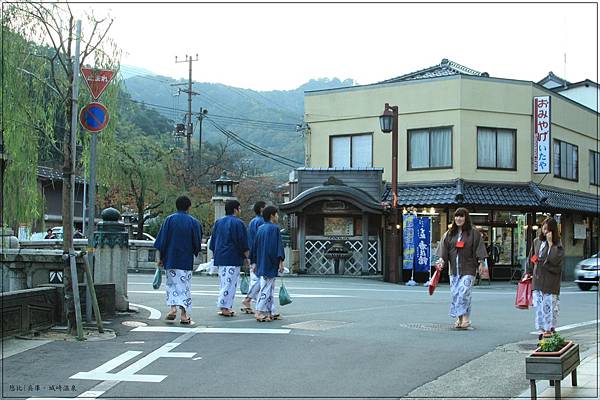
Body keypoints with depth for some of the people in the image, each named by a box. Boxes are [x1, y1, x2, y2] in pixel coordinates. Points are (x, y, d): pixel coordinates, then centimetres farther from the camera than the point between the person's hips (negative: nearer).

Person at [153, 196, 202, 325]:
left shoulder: (169, 220, -2)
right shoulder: (193, 222, -4)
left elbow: (161, 240, -3)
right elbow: (197, 243, -1)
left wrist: (159, 257, 3)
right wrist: (195, 252, 19)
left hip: (170, 259, 1)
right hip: (186, 260, 0)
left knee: (172, 283, 13)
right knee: (184, 285, 6)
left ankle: (173, 308, -5)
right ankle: (184, 314, 2)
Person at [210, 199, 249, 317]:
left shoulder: (218, 222, 12)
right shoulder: (238, 223, -9)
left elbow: (213, 241, 16)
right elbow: (243, 243, -9)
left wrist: (215, 255, 22)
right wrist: (245, 257, 0)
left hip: (220, 257, 7)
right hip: (233, 258, -7)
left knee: (223, 282, 13)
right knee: (230, 282, -4)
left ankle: (223, 307, 13)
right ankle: (224, 307, -7)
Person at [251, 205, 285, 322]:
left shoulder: (260, 229, 12)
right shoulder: (274, 228, -11)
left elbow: (255, 247, 15)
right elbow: (278, 246, -16)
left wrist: (255, 263, 21)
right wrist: (281, 261, -15)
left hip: (261, 264, 8)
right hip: (270, 264, -8)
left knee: (269, 288, 14)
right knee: (266, 288, -5)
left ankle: (271, 312, 17)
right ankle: (259, 312, -7)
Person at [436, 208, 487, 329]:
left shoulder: (474, 233, 2)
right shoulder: (449, 234, 11)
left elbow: (479, 251, -1)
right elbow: (444, 250, 8)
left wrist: (481, 263, -10)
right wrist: (441, 260, -8)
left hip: (468, 270, -4)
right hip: (454, 269, 4)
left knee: (464, 293, -14)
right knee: (455, 294, 4)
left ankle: (466, 319, -7)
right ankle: (459, 318, 12)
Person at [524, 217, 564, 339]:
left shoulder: (557, 244, -5)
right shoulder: (537, 241, 10)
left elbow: (555, 259, -21)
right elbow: (531, 258, 18)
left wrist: (550, 243, -19)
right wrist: (528, 272, 15)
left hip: (550, 280, -4)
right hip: (537, 277, 5)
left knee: (549, 304, -2)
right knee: (538, 305, 4)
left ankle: (549, 329, 7)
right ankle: (541, 328, 11)